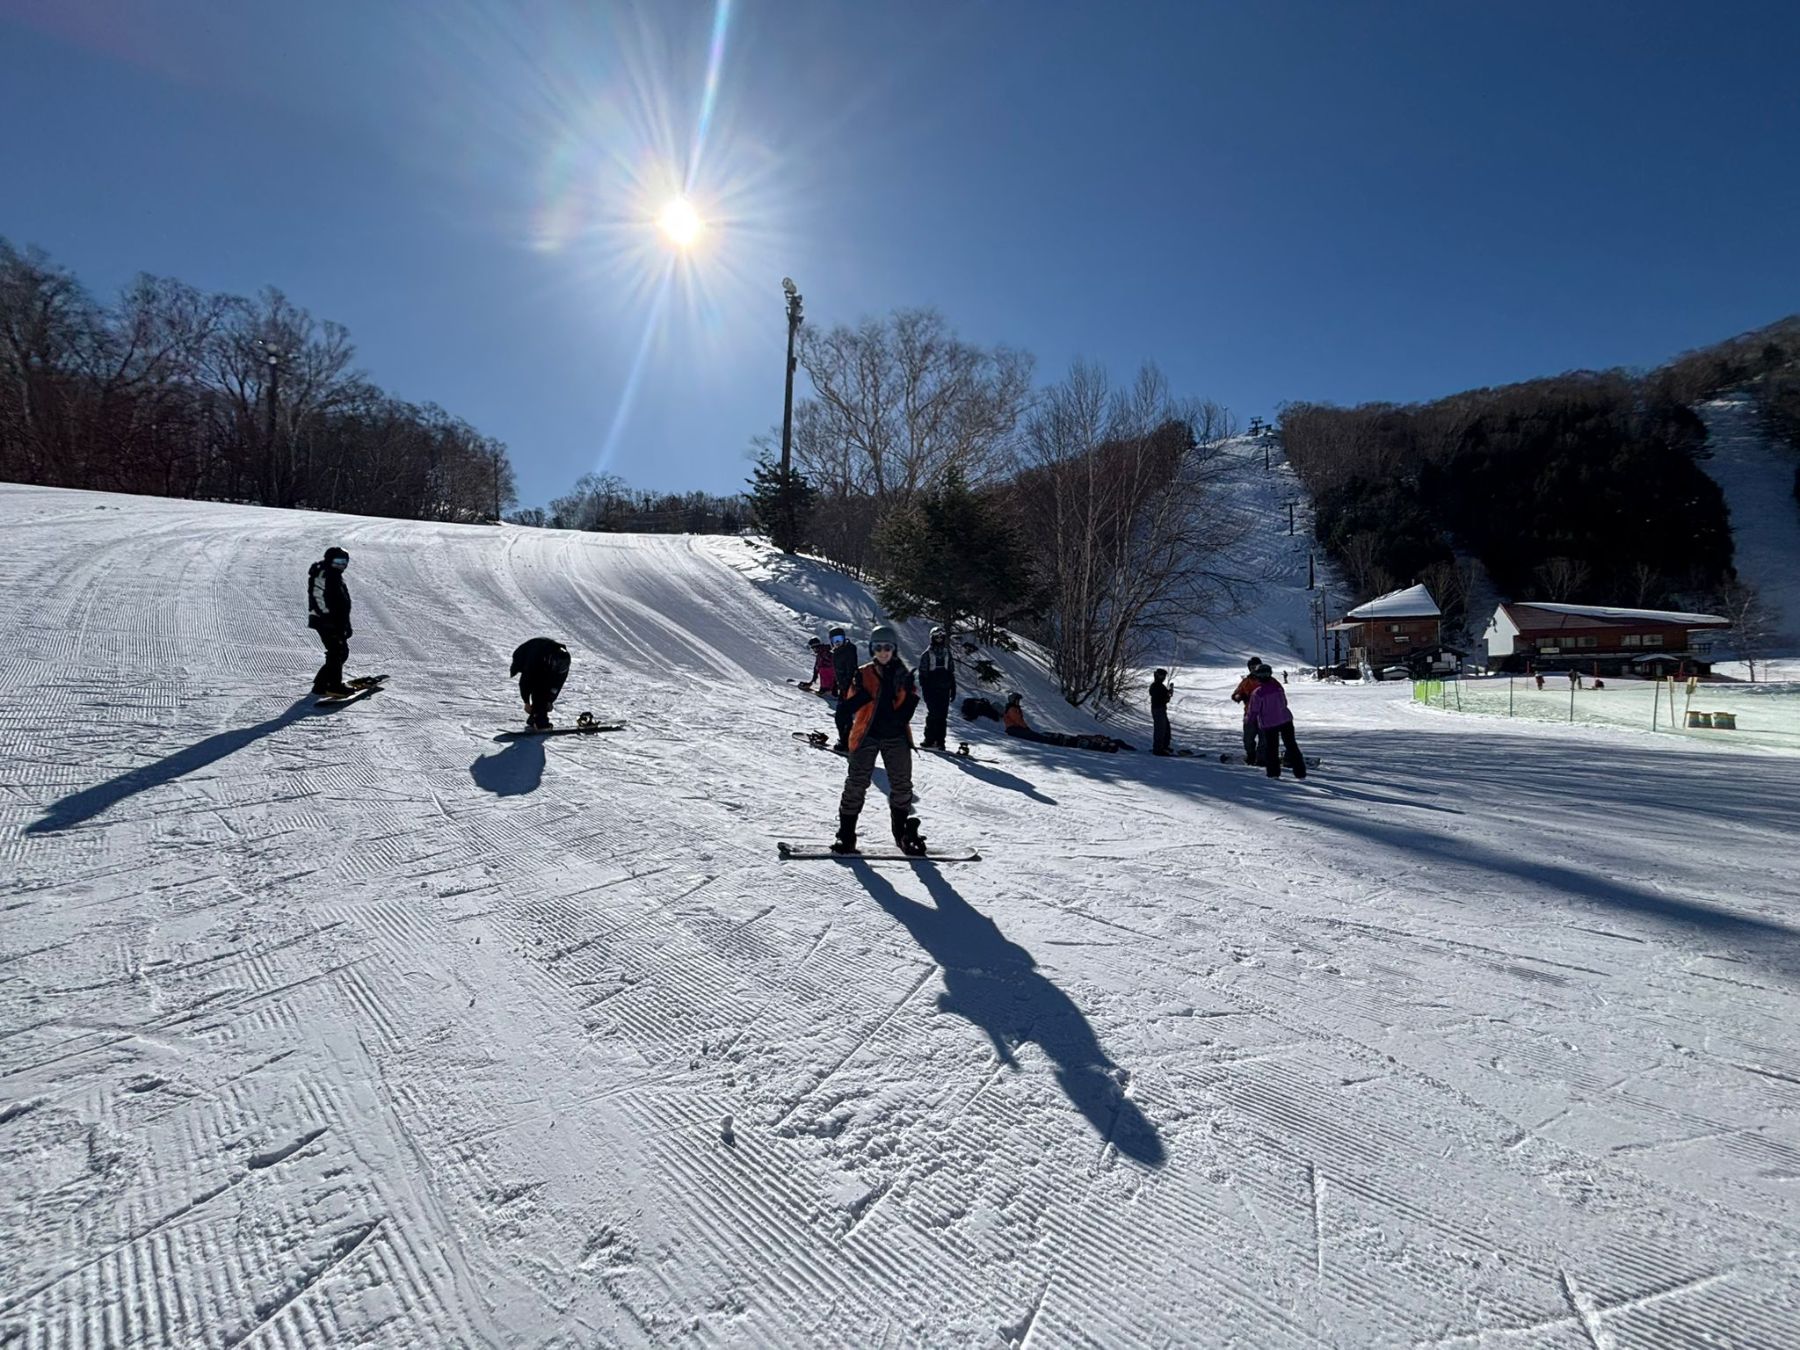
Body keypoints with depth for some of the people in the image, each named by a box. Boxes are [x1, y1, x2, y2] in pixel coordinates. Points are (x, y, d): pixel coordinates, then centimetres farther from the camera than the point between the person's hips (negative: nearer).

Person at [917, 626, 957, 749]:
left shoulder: (947, 653, 15)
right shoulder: (927, 654, 1)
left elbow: (951, 673, 18)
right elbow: (922, 673, -2)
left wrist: (953, 689, 12)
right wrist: (924, 689, -10)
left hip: (944, 689, 4)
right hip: (931, 689, -4)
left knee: (942, 716, 1)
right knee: (933, 714, -10)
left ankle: (940, 741, 5)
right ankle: (929, 740, -4)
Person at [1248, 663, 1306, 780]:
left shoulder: (1257, 693, -17)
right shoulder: (1278, 687, -4)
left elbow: (1254, 711, -10)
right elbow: (1285, 703, 8)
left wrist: (1249, 720, 9)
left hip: (1269, 723, -3)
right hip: (1285, 720, 3)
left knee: (1271, 747, 12)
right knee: (1291, 746, 11)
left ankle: (1273, 772, 12)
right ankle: (1300, 772, 12)